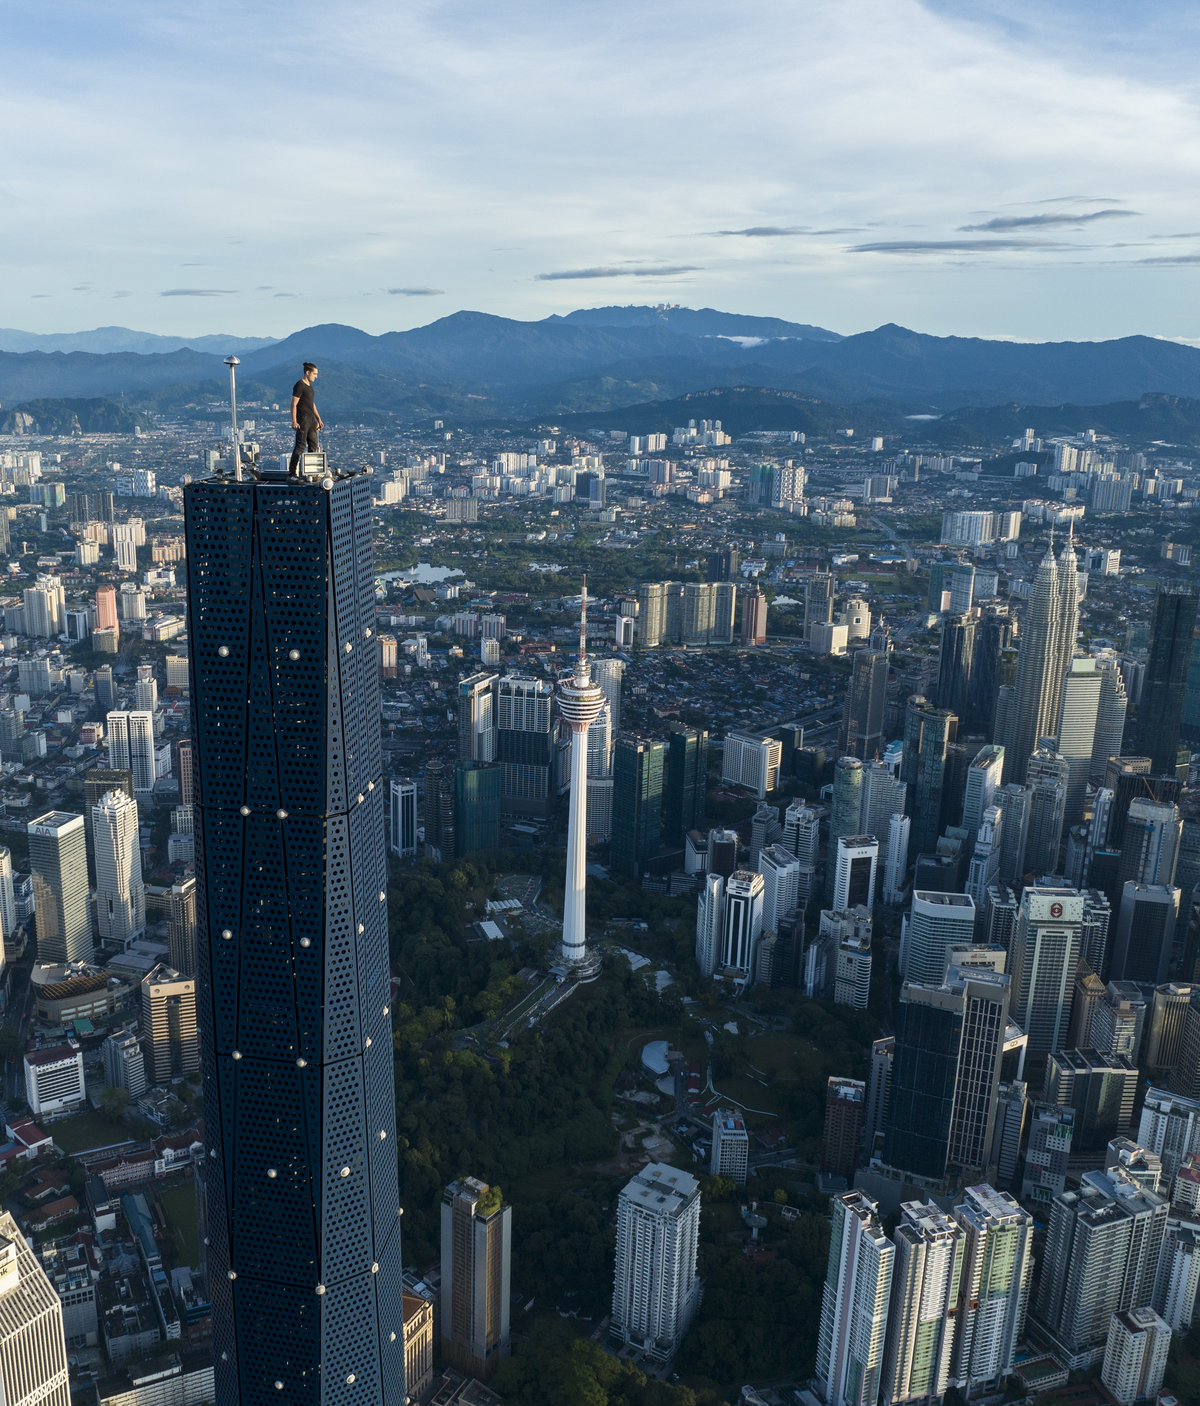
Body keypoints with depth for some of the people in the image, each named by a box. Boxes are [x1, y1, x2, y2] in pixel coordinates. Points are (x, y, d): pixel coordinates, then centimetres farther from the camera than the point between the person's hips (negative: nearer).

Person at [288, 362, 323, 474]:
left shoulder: (309, 385, 16)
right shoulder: (299, 386, -11)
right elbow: (294, 404, -14)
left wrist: (319, 419, 21)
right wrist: (294, 422, -20)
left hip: (311, 420, 9)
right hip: (303, 420, -9)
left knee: (313, 445, 9)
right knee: (301, 446, -10)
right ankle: (292, 471, -8)